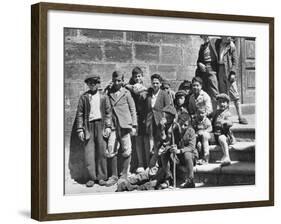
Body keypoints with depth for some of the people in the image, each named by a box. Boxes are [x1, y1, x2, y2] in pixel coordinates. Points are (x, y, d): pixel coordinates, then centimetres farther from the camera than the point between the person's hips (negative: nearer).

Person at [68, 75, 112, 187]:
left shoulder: (103, 97, 10)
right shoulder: (83, 97, 7)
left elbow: (108, 112, 10)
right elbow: (79, 114, 7)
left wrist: (108, 126, 0)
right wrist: (80, 129, 0)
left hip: (100, 125, 1)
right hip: (88, 126, -1)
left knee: (101, 152, 2)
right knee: (88, 152, -4)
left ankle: (101, 177, 9)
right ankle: (91, 177, 2)